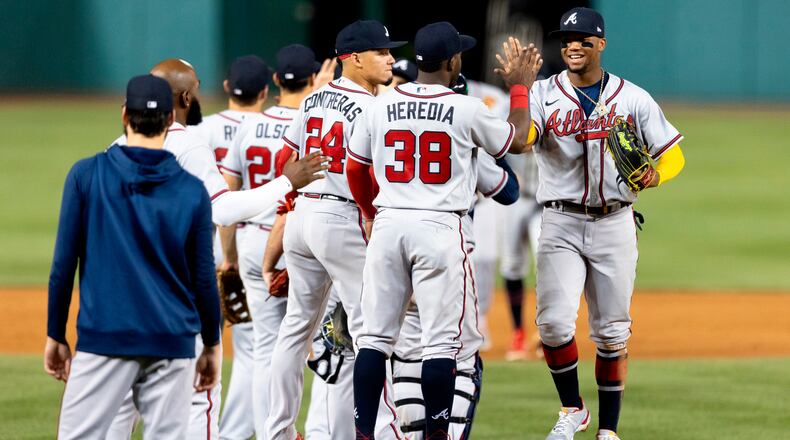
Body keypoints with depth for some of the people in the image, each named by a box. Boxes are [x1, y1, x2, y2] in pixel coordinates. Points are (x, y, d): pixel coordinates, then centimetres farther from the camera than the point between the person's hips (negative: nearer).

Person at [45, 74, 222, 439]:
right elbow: (204, 277, 5)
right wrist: (212, 345, 16)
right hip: (173, 342, 2)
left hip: (104, 339, -2)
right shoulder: (193, 190, 1)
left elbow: (64, 263, -1)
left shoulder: (86, 175, -2)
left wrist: (55, 335, 7)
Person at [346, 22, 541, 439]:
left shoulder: (380, 106, 5)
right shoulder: (467, 109, -5)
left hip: (387, 225, 4)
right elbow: (516, 140, 12)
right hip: (439, 228, -4)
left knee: (375, 337, 6)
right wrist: (521, 87, 26)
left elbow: (355, 169, 16)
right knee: (440, 340, -1)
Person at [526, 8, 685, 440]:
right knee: (555, 323, -13)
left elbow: (672, 153, 5)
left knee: (612, 333, 5)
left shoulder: (633, 99, 2)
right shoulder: (543, 95, -1)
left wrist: (656, 175, -17)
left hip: (614, 225, 1)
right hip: (561, 224, -1)